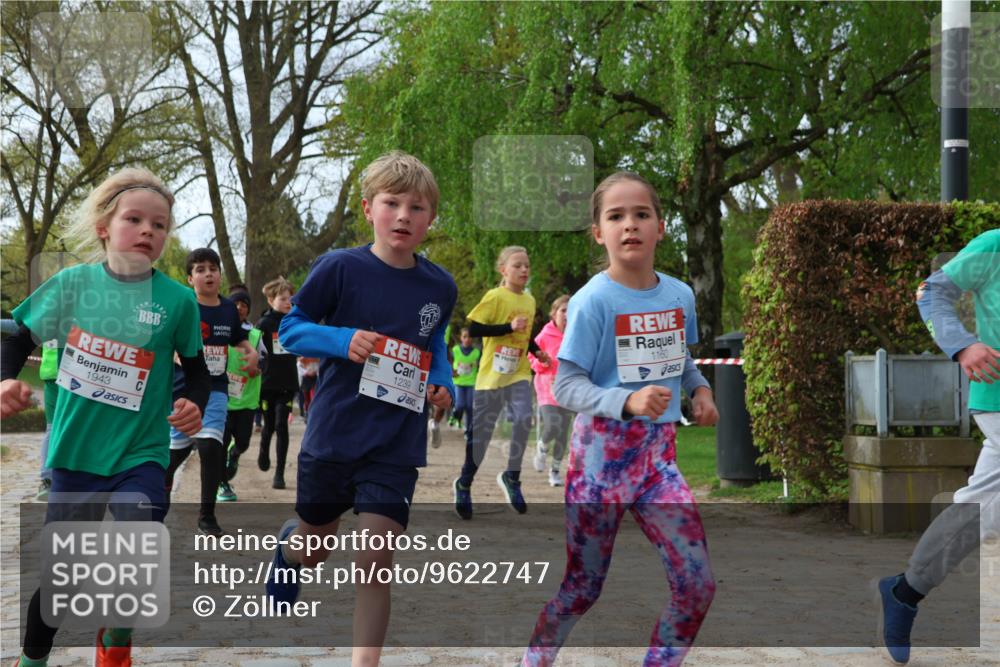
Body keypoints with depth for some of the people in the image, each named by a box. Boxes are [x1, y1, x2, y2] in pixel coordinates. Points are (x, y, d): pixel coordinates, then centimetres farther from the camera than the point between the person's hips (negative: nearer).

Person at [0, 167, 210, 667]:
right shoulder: (73, 283, -4)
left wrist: (193, 403, -14)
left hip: (141, 454, -1)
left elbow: (195, 369, 6)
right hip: (76, 451, 1)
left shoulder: (177, 299, -6)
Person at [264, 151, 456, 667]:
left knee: (375, 564, -6)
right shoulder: (339, 268, -11)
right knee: (310, 547, 18)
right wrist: (343, 340, -21)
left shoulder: (440, 287, 0)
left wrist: (443, 384, 0)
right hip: (332, 436, -1)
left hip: (397, 446, 1)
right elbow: (290, 330, -4)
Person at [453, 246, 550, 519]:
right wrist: (509, 327, -22)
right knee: (482, 430, 3)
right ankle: (464, 483, 21)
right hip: (492, 372, -5)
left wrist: (537, 351, 6)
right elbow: (474, 329, -17)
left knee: (524, 419, -17)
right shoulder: (495, 296, -11)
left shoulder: (530, 300, 10)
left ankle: (511, 476, 0)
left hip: (519, 372, 5)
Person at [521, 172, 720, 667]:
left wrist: (699, 388, 2)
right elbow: (566, 386, -17)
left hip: (658, 454, 5)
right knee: (582, 587, 6)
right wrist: (628, 402, -31)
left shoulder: (680, 295, 2)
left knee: (698, 586, -2)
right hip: (602, 455, -5)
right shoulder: (593, 301, -14)